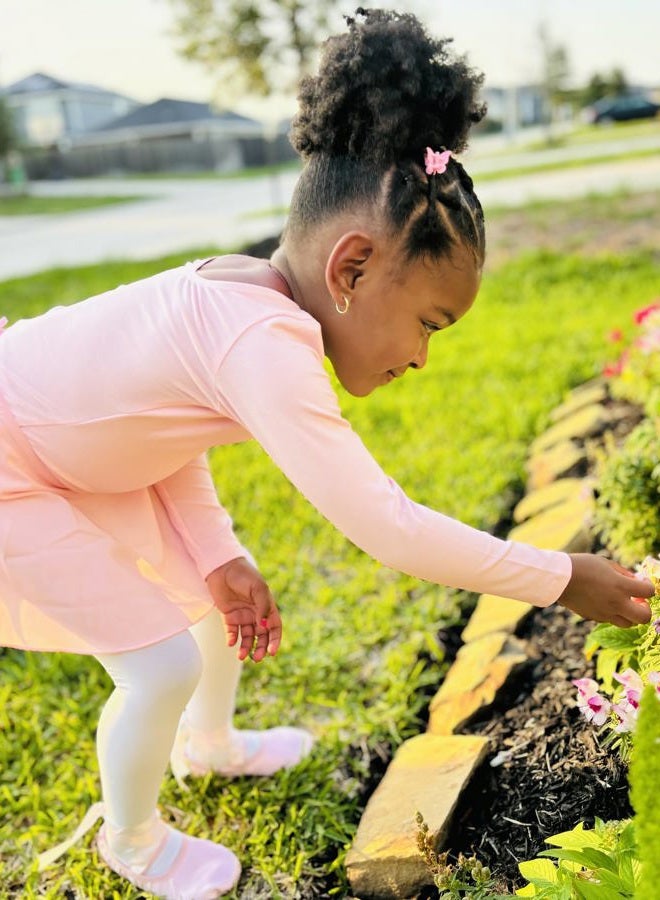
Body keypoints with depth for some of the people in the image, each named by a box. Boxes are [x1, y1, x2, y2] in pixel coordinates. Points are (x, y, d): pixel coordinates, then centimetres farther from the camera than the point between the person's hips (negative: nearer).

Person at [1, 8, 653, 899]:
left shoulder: (235, 287, -10)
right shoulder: (263, 342, -38)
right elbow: (387, 528, -39)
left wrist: (218, 560, -7)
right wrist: (563, 579, -27)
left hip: (85, 445, 8)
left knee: (227, 586, 13)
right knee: (166, 663, -7)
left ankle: (207, 744, 42)